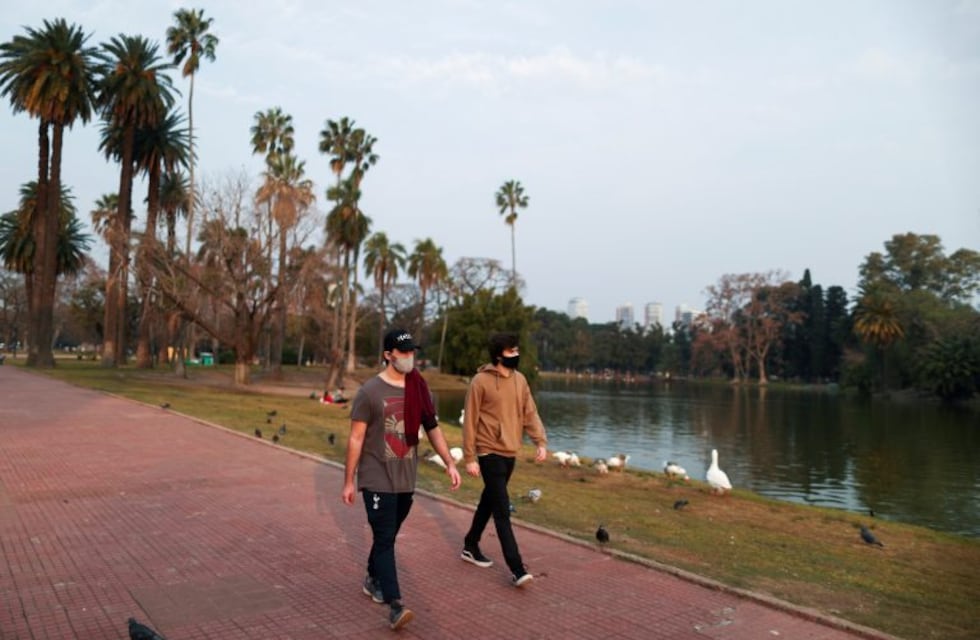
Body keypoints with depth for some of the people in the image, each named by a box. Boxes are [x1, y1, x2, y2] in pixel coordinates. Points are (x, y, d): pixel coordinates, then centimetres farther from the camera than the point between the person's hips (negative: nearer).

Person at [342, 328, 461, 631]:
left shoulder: (419, 390, 3)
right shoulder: (369, 392, -11)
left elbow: (433, 429, 8)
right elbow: (356, 439, -9)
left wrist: (450, 464, 0)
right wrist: (348, 481, -8)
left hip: (406, 480, 5)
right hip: (377, 480, -5)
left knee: (387, 536, 18)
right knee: (385, 540, -6)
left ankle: (373, 580, 39)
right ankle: (395, 606, -6)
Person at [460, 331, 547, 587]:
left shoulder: (520, 380, 6)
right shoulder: (481, 381, -12)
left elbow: (530, 413, 7)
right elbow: (470, 421, -10)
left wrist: (541, 442, -7)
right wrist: (470, 458, -11)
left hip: (510, 453, 7)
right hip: (490, 453, -7)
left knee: (489, 503, 19)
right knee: (502, 510, -8)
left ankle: (470, 547, 37)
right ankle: (517, 569, -6)